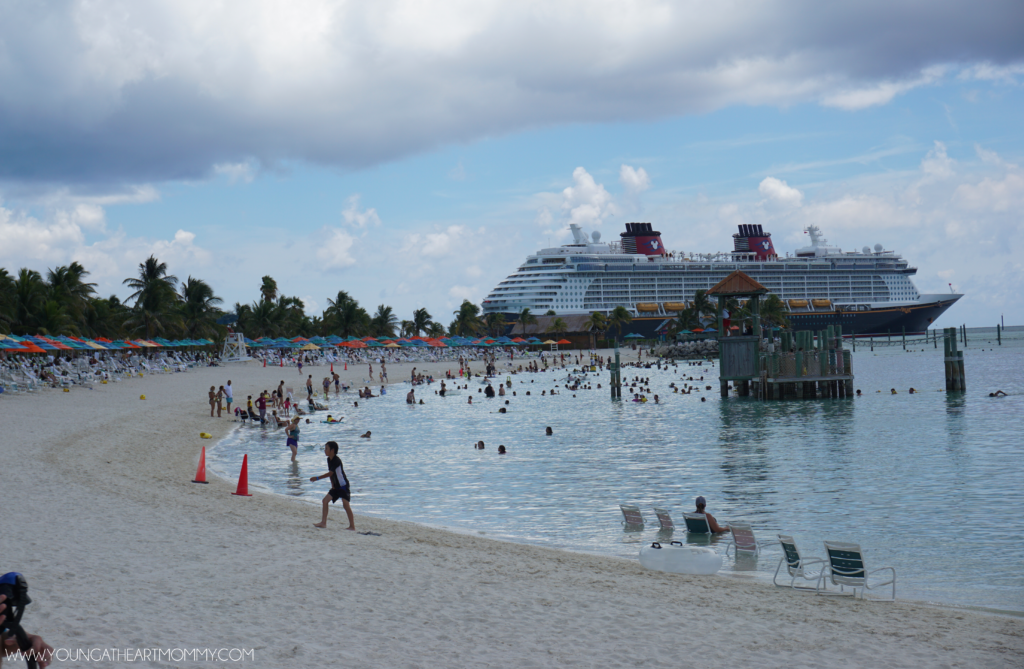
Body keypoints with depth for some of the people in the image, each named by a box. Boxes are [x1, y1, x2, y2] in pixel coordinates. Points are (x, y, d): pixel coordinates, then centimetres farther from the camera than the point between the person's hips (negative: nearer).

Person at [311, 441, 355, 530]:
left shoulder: (337, 460, -21)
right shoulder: (329, 459, 7)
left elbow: (330, 473, -24)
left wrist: (317, 478, -23)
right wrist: (332, 484, 3)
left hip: (343, 486, -9)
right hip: (336, 486, 9)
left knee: (345, 504, -14)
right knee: (325, 500, 3)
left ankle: (352, 525, -9)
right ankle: (323, 523, 6)